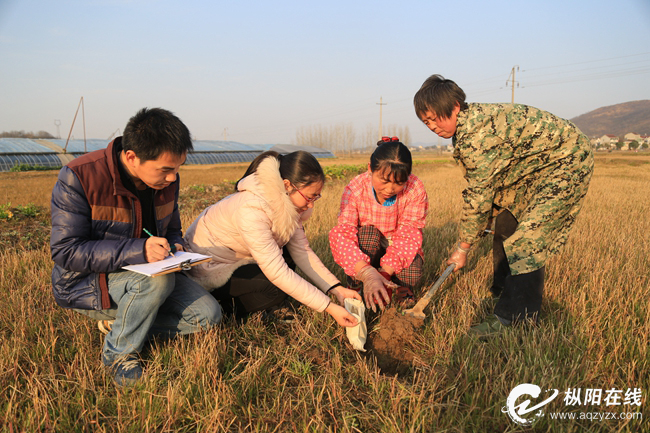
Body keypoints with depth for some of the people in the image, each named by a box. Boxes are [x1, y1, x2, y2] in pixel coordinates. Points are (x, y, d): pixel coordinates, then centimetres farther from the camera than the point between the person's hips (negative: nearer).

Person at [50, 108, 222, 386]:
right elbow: (65, 251, -25)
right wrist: (138, 250, -36)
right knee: (159, 279, -35)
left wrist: (175, 248, -13)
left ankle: (119, 323, 2)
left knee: (208, 316, -9)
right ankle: (118, 352, -11)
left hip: (144, 271, 6)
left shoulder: (166, 179, -5)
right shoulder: (78, 177, -23)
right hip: (87, 284, -6)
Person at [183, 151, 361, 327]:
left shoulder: (286, 202, -10)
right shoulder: (251, 209, -35)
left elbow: (302, 250, -8)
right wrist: (329, 308, -34)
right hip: (207, 268, -8)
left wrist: (337, 289, -18)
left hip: (239, 258, 8)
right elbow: (278, 273, -36)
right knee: (277, 286, -25)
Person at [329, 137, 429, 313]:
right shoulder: (355, 189, -23)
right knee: (368, 233, -33)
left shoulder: (415, 190, -20)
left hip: (399, 252, 0)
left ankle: (402, 286, 4)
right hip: (365, 252, 0)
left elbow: (408, 236, -25)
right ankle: (355, 282, -10)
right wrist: (367, 274, -50)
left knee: (412, 273, -33)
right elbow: (342, 235, -33)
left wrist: (384, 273, -40)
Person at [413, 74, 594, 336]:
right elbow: (482, 183, 7)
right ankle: (504, 290, 34)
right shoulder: (468, 124, -1)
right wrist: (483, 222, 8)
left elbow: (478, 197, -27)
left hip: (567, 162, -11)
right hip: (536, 164, 11)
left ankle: (515, 319, -9)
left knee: (527, 238, -17)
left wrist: (463, 248, -16)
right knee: (505, 226, 17)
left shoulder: (476, 134, -33)